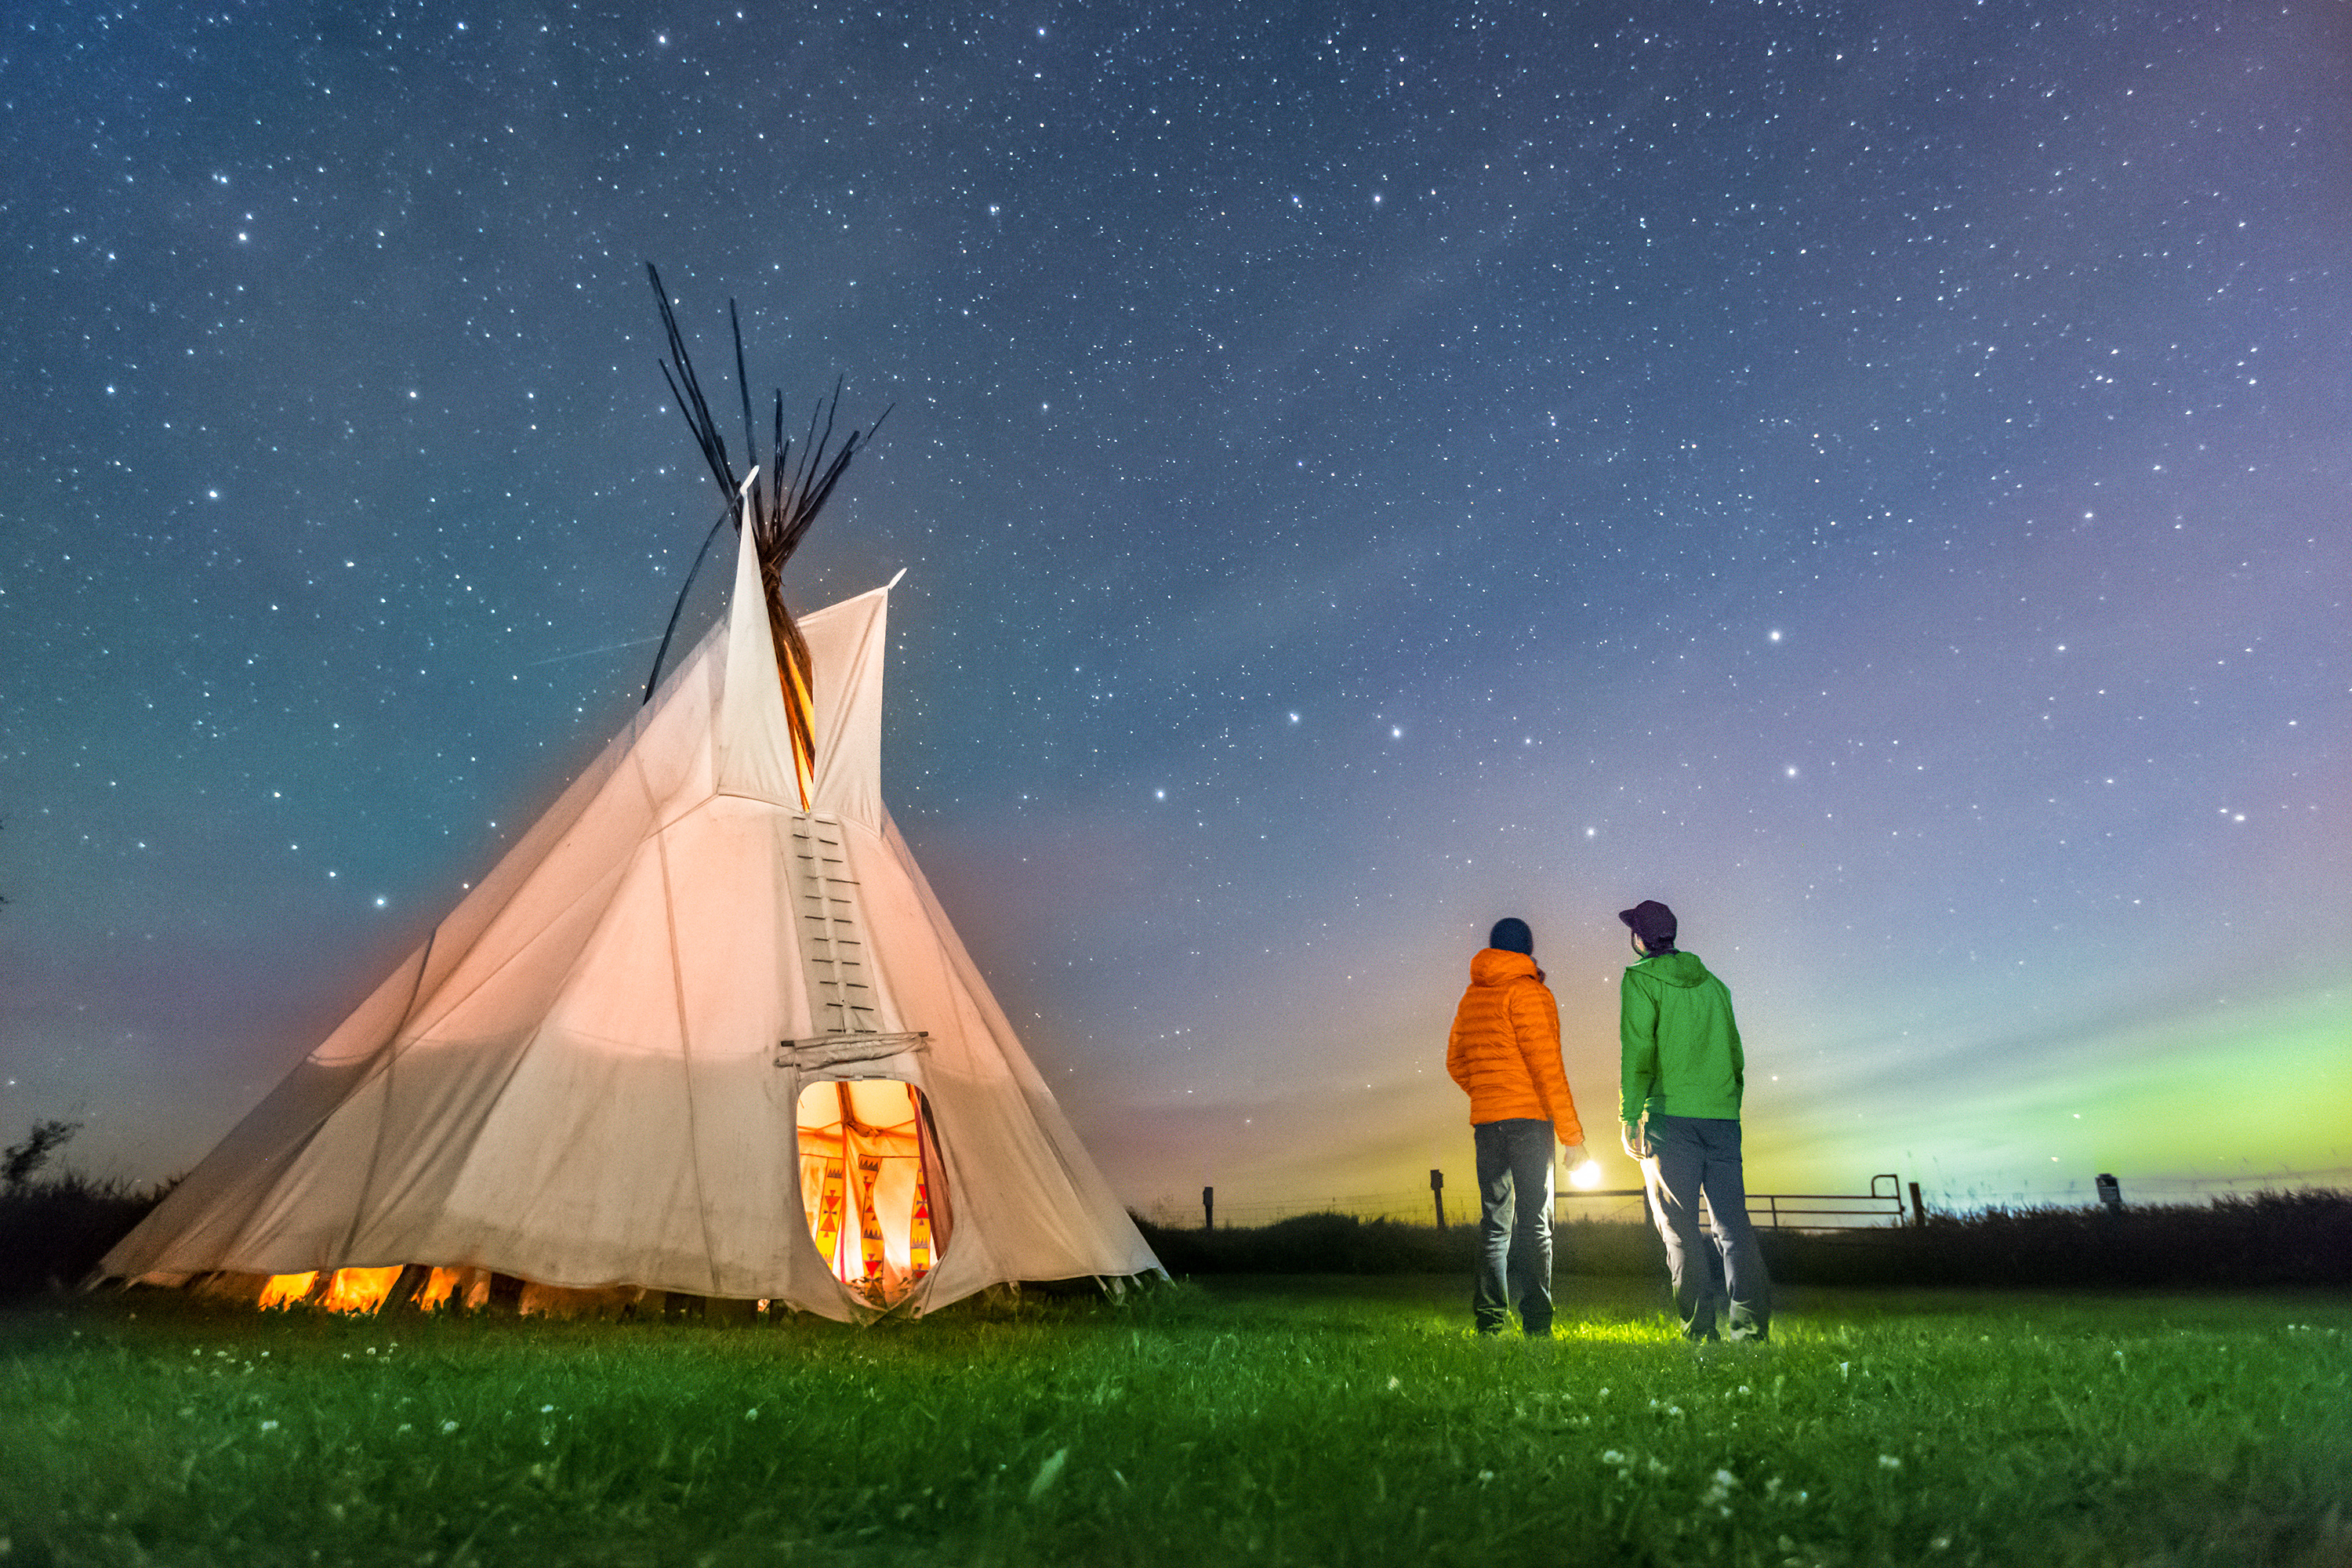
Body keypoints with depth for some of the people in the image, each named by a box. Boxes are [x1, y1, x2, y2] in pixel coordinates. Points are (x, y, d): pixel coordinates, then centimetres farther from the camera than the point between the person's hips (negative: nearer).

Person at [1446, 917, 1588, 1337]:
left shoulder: (1470, 998, 14)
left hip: (1485, 1120, 6)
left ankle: (1490, 1321, 10)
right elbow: (1546, 1065, -12)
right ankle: (1536, 1324, -4)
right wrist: (1570, 1132, -10)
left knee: (1495, 1222, 10)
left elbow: (1455, 1061, 19)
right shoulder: (1527, 993, -6)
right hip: (1528, 1116, -6)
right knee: (1534, 1220, -2)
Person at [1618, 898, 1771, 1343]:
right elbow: (1735, 1052, 17)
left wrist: (1629, 1117, -9)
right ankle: (1751, 1326, 0)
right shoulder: (1713, 984, 18)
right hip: (1724, 1116, 5)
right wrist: (1729, 1107, 20)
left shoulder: (1641, 979, -1)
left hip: (1671, 1116, -5)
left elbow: (1637, 1051, -9)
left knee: (1681, 1230, -1)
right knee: (1733, 1224, 6)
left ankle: (1699, 1331, -3)